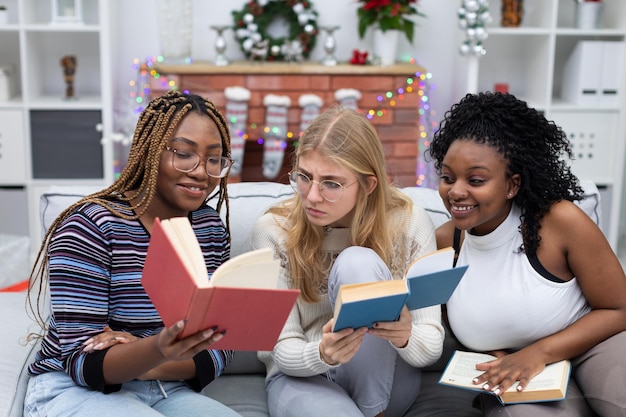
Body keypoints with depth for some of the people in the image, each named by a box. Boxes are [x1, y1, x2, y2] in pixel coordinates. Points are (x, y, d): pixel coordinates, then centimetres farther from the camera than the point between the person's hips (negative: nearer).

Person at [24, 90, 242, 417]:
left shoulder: (212, 230, 2)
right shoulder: (90, 226, -14)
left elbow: (220, 347, 1)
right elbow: (83, 361, -19)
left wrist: (155, 364, -19)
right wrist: (158, 350, -39)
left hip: (168, 391, 4)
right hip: (76, 390, -3)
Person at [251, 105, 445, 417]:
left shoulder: (409, 224, -11)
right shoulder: (273, 230, -12)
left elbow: (432, 347, -11)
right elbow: (283, 350, -10)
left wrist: (406, 337, -36)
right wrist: (322, 355, -34)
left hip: (382, 381, 2)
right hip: (301, 377, -2)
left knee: (359, 262, -27)